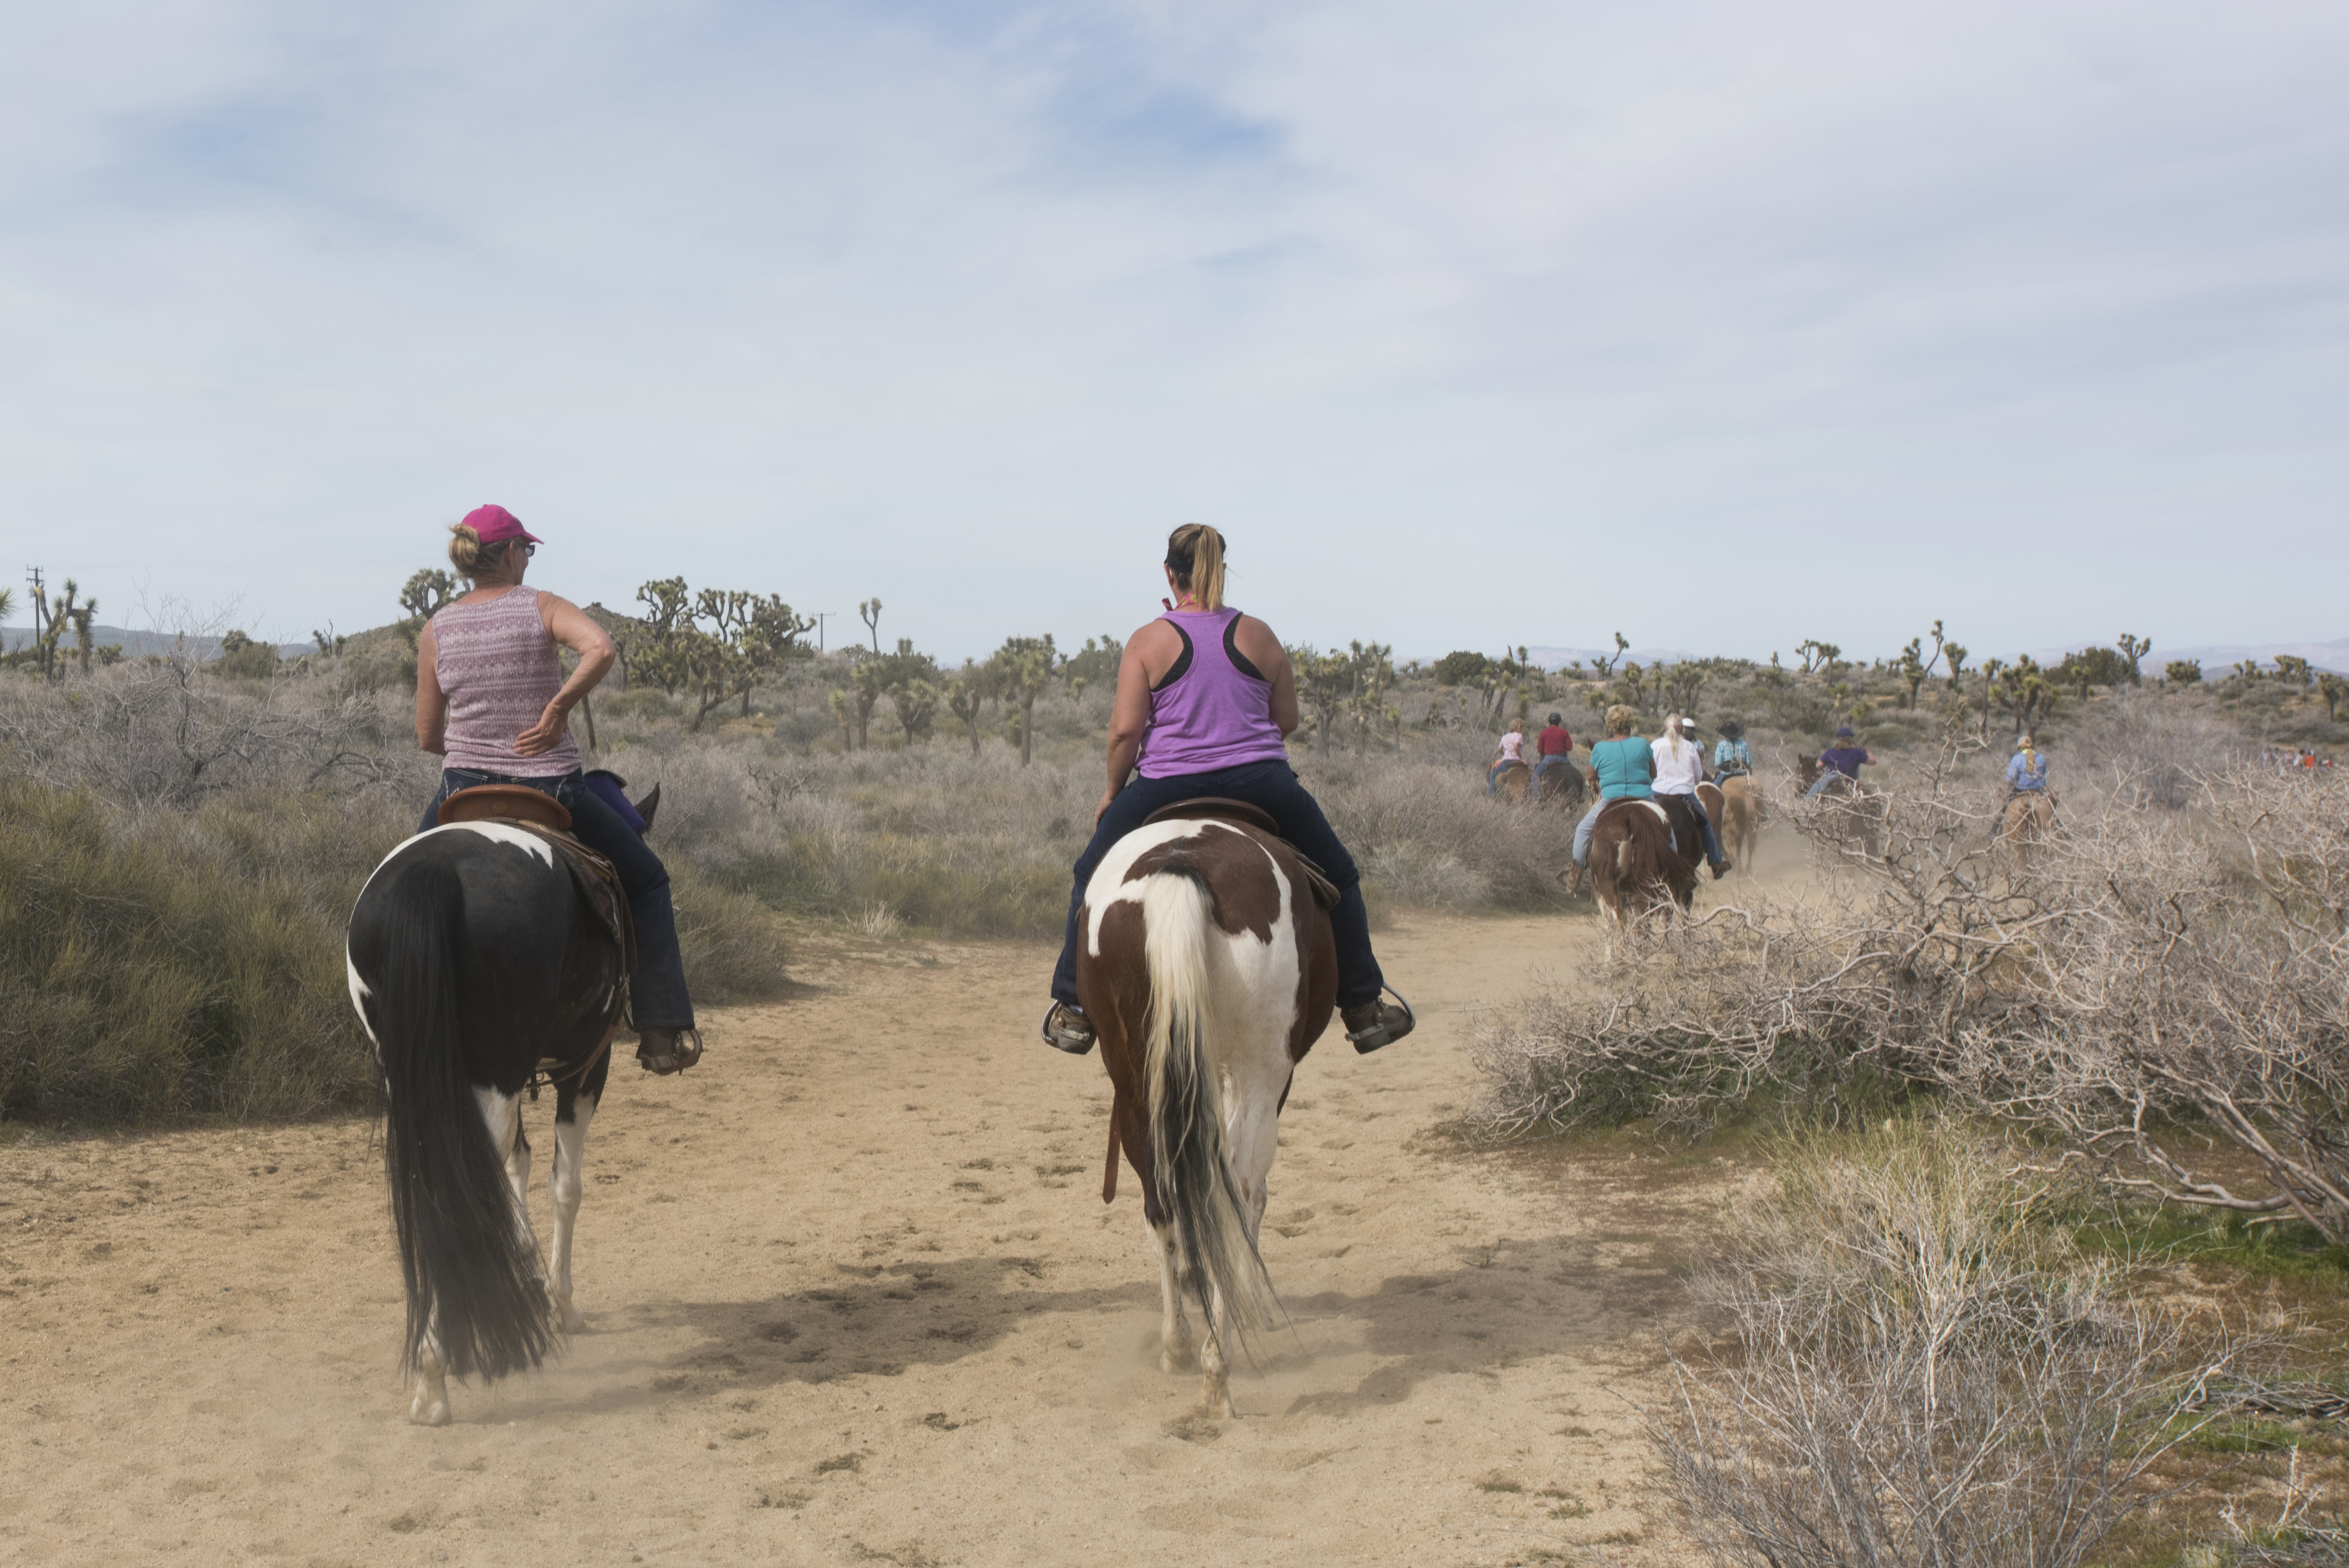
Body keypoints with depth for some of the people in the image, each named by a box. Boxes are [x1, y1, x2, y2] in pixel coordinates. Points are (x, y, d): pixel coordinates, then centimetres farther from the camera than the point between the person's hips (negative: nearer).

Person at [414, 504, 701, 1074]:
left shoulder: (437, 628, 3)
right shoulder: (542, 607, -5)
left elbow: (427, 737, 6)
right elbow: (601, 649, -28)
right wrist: (560, 707, -17)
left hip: (464, 791, 3)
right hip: (552, 791, -3)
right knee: (646, 882, 16)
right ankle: (664, 1032, 9)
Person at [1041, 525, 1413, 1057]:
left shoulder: (1148, 641, -2)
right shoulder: (1260, 635, 4)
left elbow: (1125, 730, -7)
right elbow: (1288, 720, 9)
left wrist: (1111, 791, 8)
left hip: (1169, 788, -1)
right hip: (1263, 785, 1)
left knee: (1093, 875, 20)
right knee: (1337, 877, 22)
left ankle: (1075, 1011, 18)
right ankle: (1363, 1008, 25)